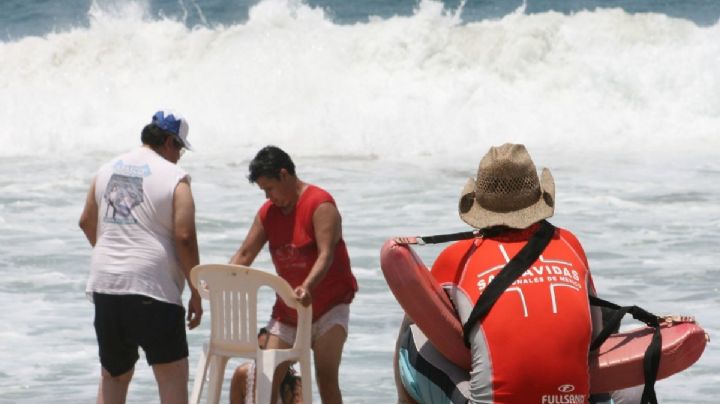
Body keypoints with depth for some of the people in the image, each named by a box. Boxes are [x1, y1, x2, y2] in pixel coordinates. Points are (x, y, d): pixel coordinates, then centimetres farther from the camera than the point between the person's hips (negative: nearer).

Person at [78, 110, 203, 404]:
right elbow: (184, 238, -11)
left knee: (113, 375, 16)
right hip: (153, 289, -6)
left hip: (104, 286, 6)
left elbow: (86, 222, 22)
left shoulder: (107, 170, 13)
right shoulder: (175, 178, -5)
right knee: (172, 374, -1)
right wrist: (196, 293, -5)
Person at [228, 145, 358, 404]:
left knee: (326, 377, -17)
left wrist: (307, 287, -45)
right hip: (287, 309, 6)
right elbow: (245, 254, 4)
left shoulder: (320, 205, -16)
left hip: (329, 304, -6)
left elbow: (326, 255, -27)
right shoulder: (268, 212, 5)